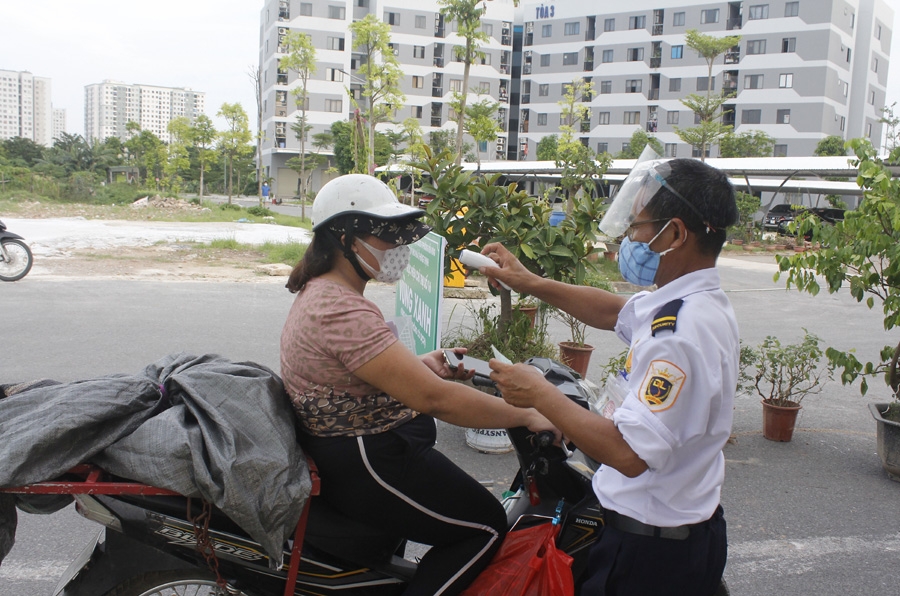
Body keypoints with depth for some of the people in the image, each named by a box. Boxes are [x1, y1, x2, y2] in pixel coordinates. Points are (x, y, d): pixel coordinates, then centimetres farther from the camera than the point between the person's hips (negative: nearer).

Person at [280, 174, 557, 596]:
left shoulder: (320, 292, 8)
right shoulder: (341, 310, -27)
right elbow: (433, 398, -31)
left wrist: (423, 366, 0)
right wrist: (527, 415, -22)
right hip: (362, 465, -11)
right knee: (485, 526, -1)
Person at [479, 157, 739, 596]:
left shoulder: (681, 332, -29)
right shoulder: (701, 304, 4)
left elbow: (630, 453, -33)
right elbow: (615, 313, 21)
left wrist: (539, 394, -22)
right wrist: (530, 283, 16)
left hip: (652, 552, -9)